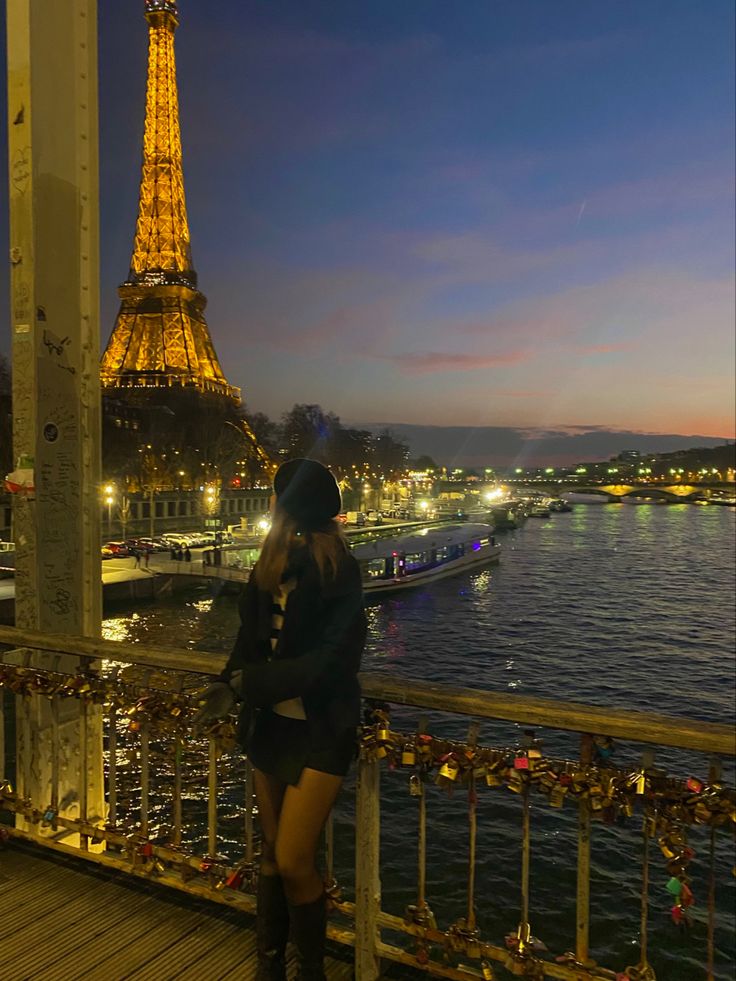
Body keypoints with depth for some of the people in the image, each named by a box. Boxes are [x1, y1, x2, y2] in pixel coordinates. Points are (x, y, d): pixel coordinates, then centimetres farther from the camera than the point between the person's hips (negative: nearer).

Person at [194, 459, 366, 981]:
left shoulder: (337, 573, -18)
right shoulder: (270, 566, 1)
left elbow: (331, 661, -20)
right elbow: (252, 638, 6)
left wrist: (248, 682, -19)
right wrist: (230, 684, -11)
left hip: (319, 731, -6)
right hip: (270, 724, 6)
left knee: (294, 862, -2)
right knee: (272, 854, 17)